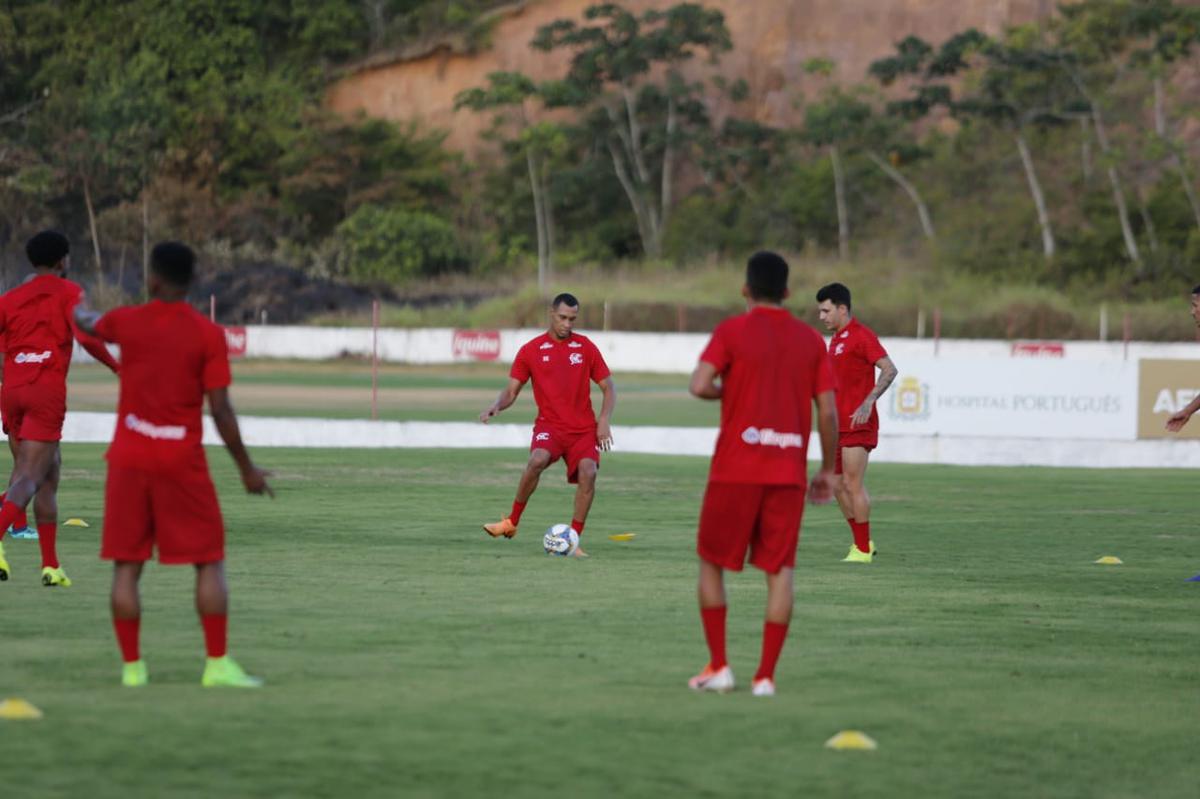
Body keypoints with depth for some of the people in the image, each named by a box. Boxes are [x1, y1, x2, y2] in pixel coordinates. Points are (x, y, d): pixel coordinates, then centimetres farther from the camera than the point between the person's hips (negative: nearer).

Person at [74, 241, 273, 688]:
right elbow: (220, 410, -9)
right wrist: (246, 469, 1)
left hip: (129, 461, 2)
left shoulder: (126, 322, 0)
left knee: (126, 566, 6)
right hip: (183, 465, -2)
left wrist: (76, 311, 50)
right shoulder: (208, 336, -7)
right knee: (209, 563, 7)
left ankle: (132, 666, 4)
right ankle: (217, 664, 1)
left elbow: (89, 324, 25)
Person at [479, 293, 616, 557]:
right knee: (537, 459, -32)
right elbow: (511, 391, 5)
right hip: (549, 424, -1)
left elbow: (608, 387, 10)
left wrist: (604, 421, -4)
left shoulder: (586, 347, 6)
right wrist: (496, 406, -17)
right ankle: (512, 522, -16)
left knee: (588, 472, -24)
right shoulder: (531, 350, 3)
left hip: (584, 427, 1)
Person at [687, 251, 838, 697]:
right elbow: (828, 412, 3)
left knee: (712, 563, 12)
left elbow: (699, 386, -16)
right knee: (780, 571, 3)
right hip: (789, 474, 2)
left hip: (735, 471, -2)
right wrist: (828, 471, 13)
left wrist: (728, 392, 6)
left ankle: (718, 667, 7)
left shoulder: (732, 331, -2)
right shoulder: (811, 341, 7)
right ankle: (766, 675, -3)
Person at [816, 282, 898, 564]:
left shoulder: (861, 335, -11)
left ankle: (863, 550, -4)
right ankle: (861, 542, 15)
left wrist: (868, 402, -28)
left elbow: (889, 370, -19)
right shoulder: (836, 339, 18)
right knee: (837, 486, 8)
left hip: (858, 425, -9)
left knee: (853, 484, -9)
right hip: (839, 424, 9)